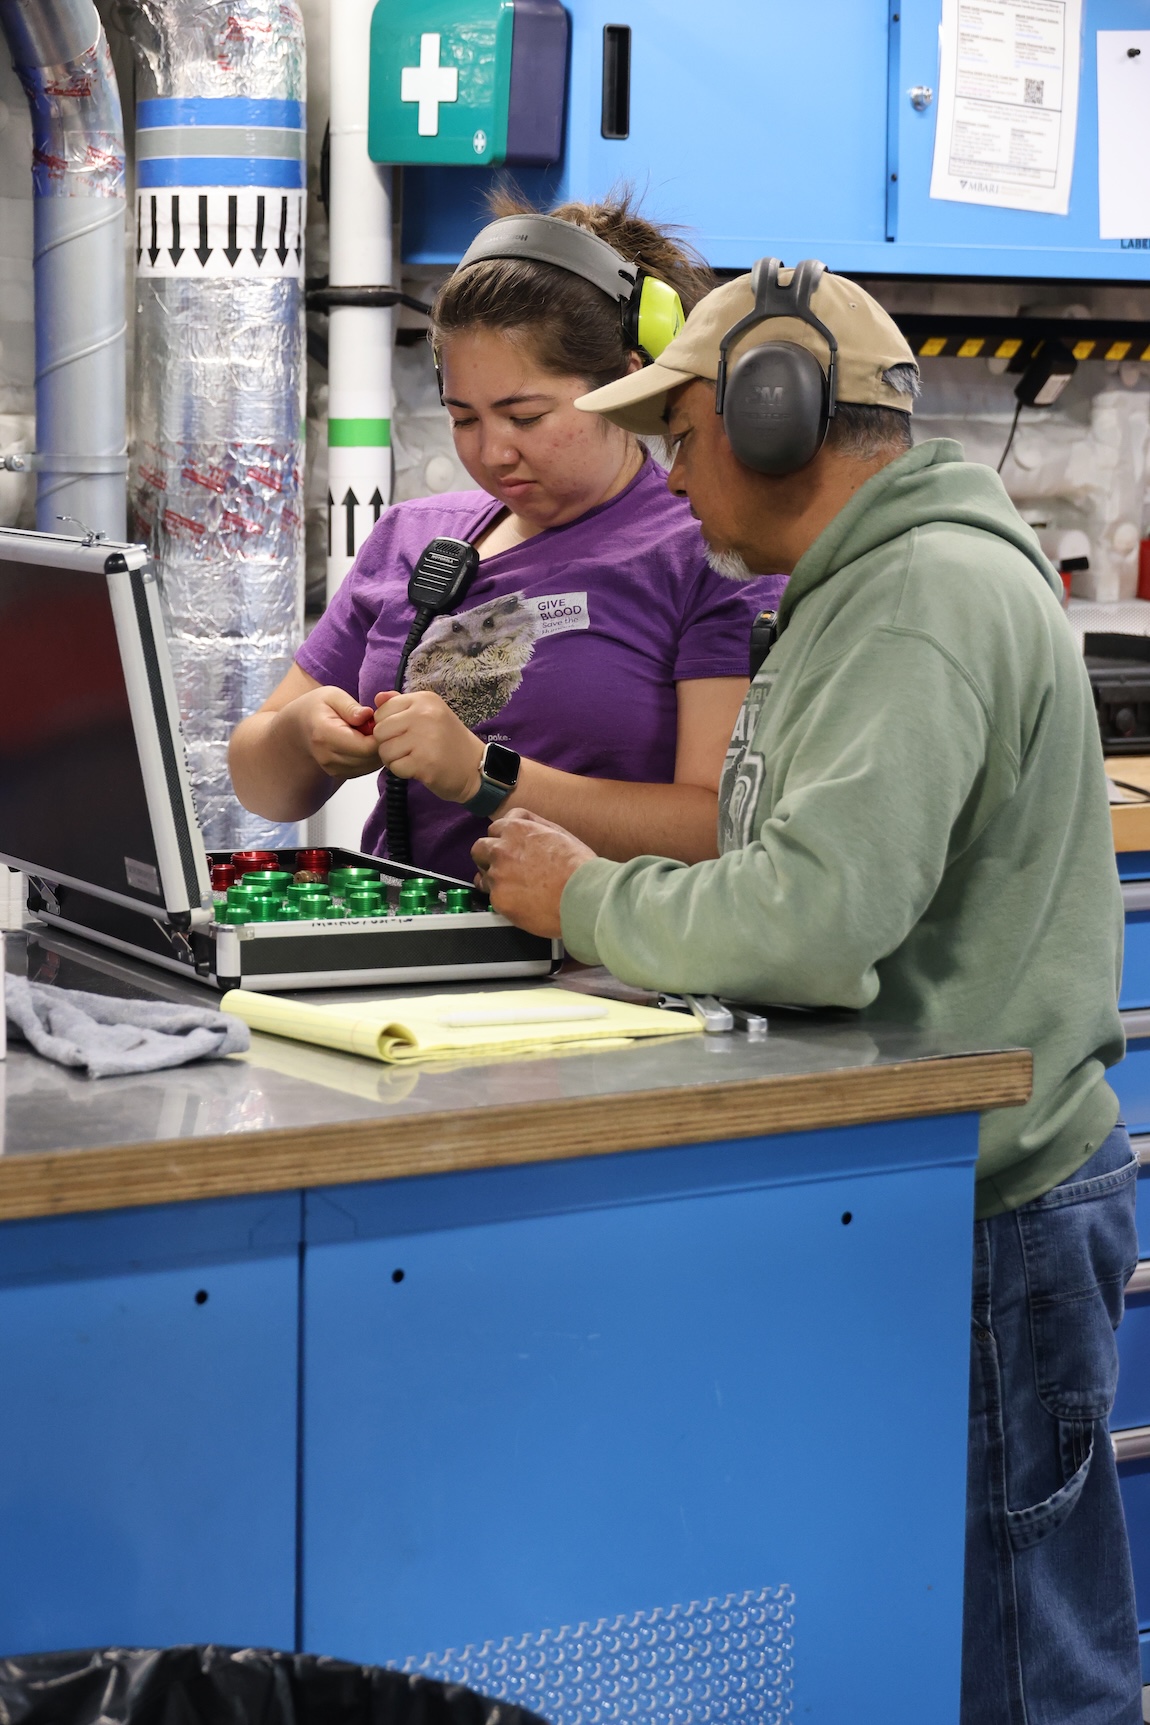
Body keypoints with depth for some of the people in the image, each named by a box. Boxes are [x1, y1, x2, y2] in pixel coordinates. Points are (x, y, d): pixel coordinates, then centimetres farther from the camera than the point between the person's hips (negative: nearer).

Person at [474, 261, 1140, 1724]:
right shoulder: (859, 589, 18)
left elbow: (814, 919, -27)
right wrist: (598, 894, 6)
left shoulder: (929, 595, -17)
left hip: (985, 1209, -10)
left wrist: (590, 902, -12)